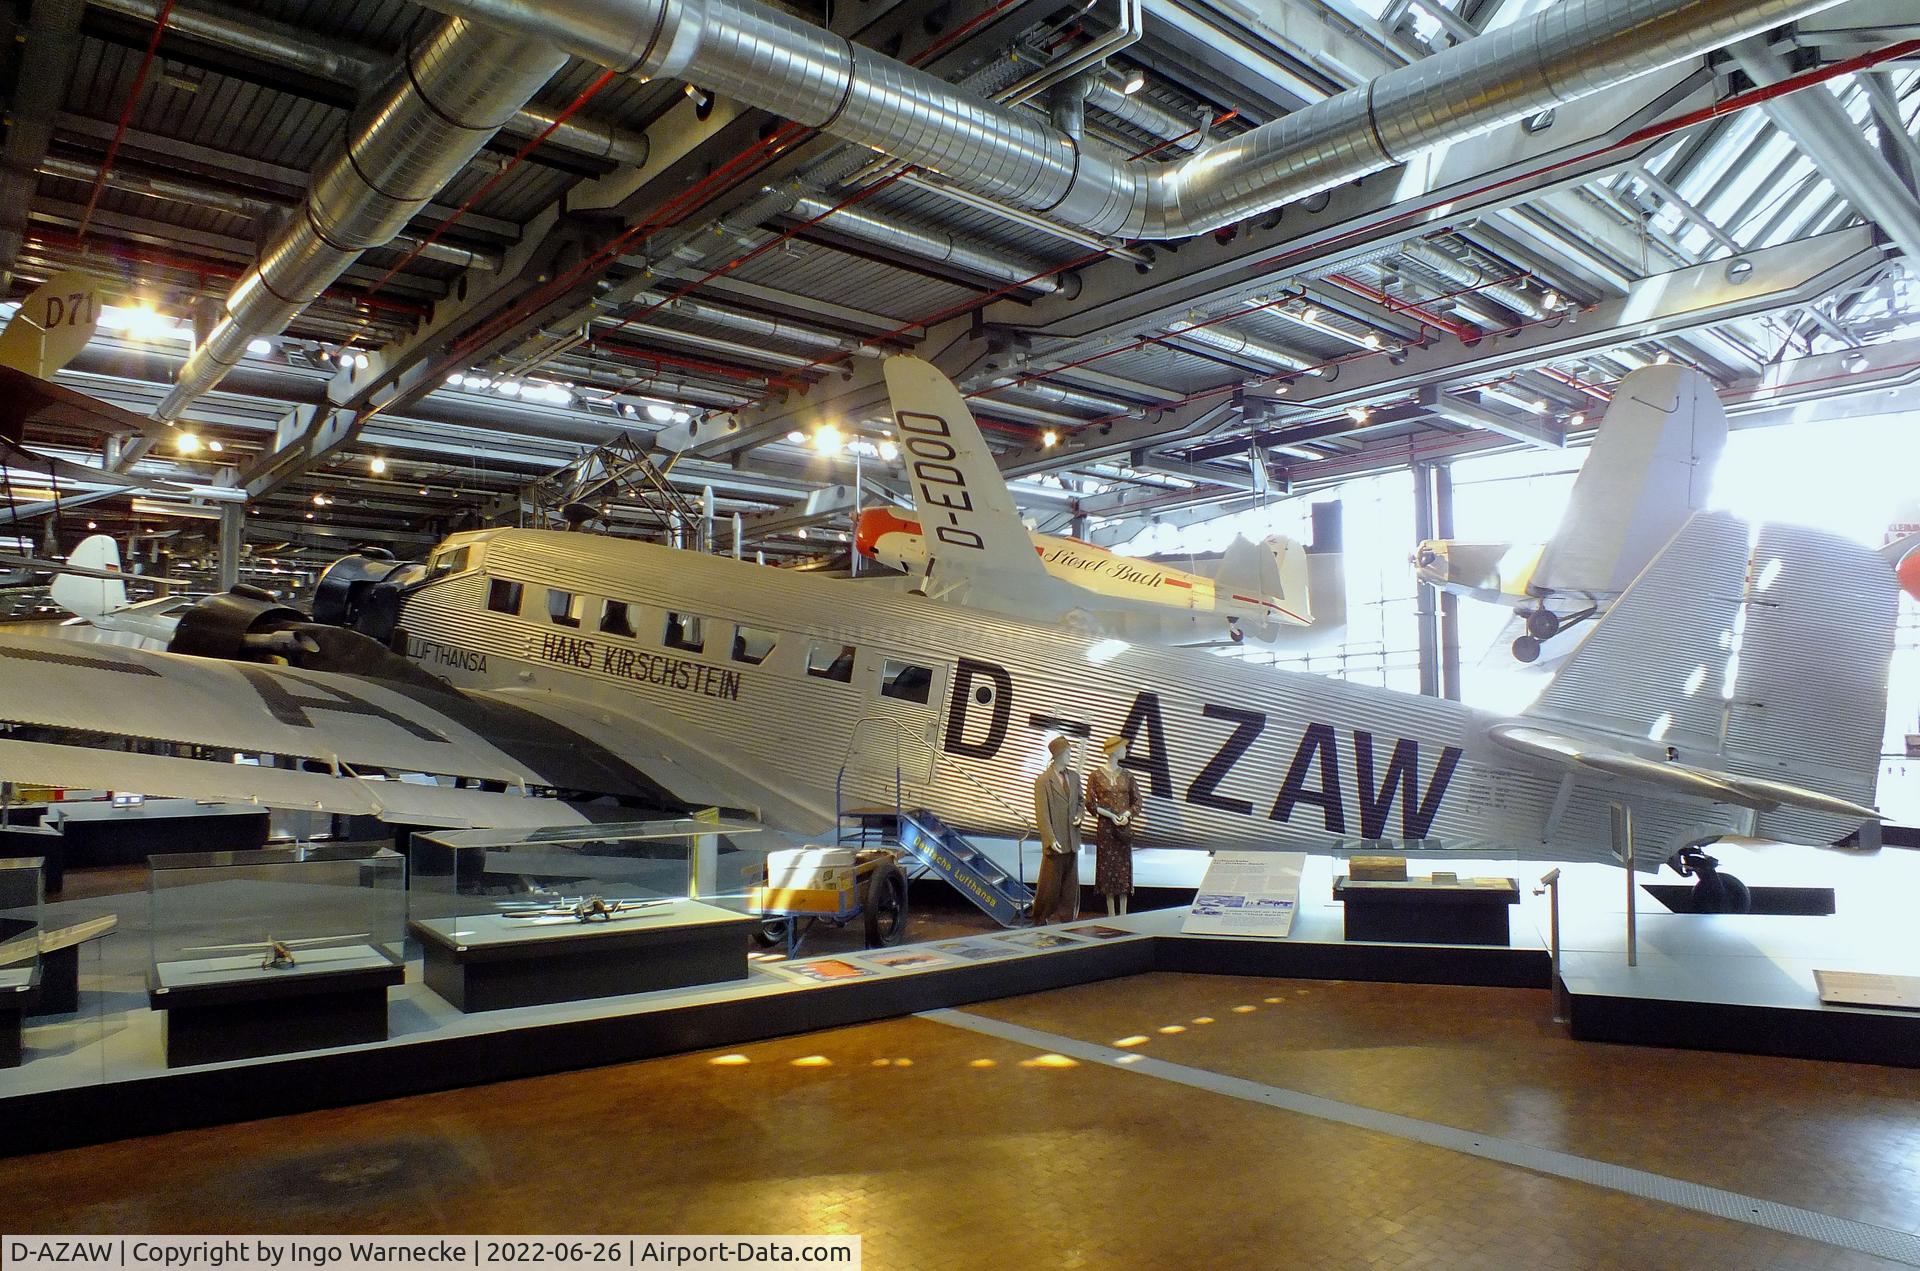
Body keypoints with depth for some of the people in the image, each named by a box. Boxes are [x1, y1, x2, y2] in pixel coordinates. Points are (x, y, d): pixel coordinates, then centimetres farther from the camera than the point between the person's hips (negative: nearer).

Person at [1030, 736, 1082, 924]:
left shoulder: (1074, 776, 9)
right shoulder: (1043, 780, -10)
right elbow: (1042, 814, -12)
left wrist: (1079, 815, 0)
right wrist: (1051, 840, -17)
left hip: (1072, 840, 6)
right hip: (1055, 842, -6)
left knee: (1071, 884, 11)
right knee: (1050, 883, 1)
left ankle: (1067, 919, 21)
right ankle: (1040, 920, 15)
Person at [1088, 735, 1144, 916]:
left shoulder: (1127, 776, 8)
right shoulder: (1096, 775, -3)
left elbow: (1137, 801, 9)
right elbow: (1091, 803, -4)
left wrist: (1127, 814, -9)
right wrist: (1111, 816, -13)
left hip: (1125, 826, 3)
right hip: (1105, 826, -3)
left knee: (1124, 866, 3)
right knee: (1107, 866, 1)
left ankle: (1123, 913, 9)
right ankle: (1111, 913, 9)